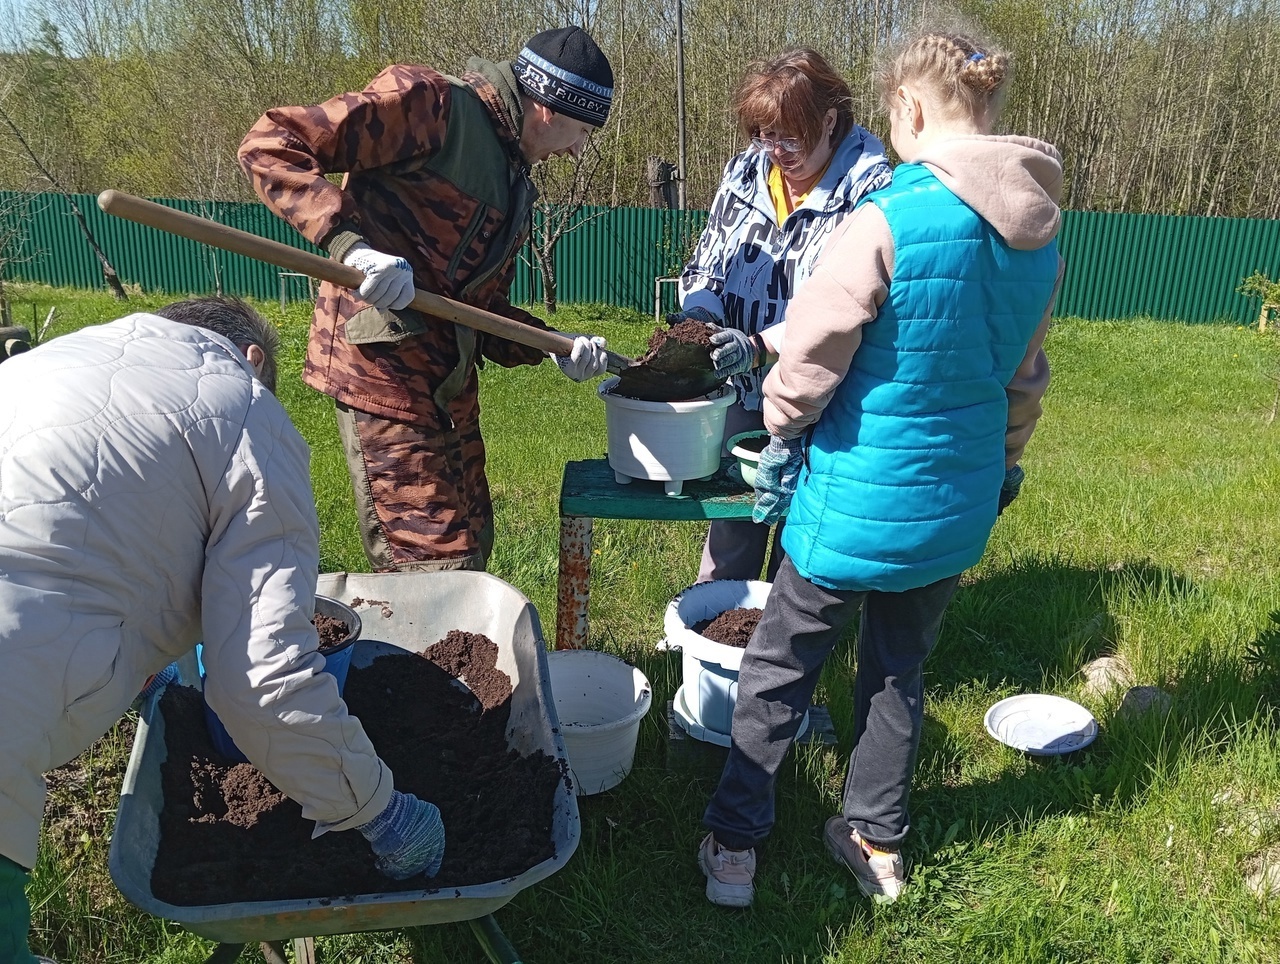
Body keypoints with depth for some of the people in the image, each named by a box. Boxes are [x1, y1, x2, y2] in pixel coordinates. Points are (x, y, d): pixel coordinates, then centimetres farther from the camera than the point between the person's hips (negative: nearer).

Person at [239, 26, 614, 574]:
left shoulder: (513, 181, 19)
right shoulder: (431, 103, -7)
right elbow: (269, 144, -12)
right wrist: (348, 240, -26)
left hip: (450, 386, 9)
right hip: (385, 371, -9)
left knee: (470, 549, 18)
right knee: (433, 565, -5)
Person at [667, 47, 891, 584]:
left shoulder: (869, 191, -14)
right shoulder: (744, 175, 3)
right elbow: (706, 265, 9)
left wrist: (762, 345, -31)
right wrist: (697, 315, -12)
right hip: (741, 396, 5)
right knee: (730, 525, 19)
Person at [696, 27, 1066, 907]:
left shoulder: (888, 221, -22)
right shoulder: (1041, 235, 1)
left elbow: (811, 357, -15)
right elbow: (1024, 377, 12)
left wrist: (782, 432, 5)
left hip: (862, 495, -6)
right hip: (958, 504, 6)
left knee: (779, 670, 12)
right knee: (901, 670, 23)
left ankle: (734, 847, 25)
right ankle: (878, 843, 37)